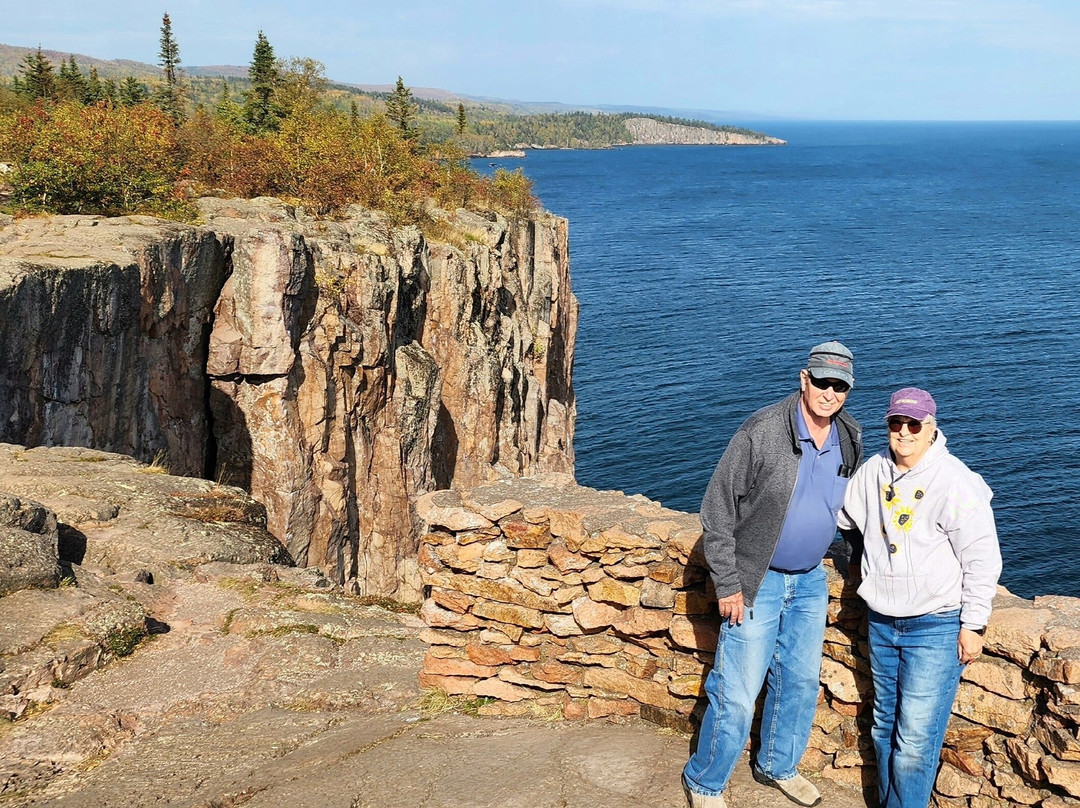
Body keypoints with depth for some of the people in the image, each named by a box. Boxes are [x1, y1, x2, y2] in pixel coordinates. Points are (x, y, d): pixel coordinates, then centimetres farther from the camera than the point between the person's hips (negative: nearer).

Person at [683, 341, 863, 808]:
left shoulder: (850, 440, -1)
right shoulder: (761, 433, -20)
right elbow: (716, 510, -16)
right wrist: (727, 585, -16)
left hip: (810, 581, 6)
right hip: (757, 581, -6)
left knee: (801, 681, 18)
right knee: (737, 695, -3)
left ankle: (778, 766, 40)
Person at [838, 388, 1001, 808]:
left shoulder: (955, 483, -16)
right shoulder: (873, 471, 1)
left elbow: (983, 559, -13)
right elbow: (847, 519, 23)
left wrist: (973, 625, -12)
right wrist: (859, 557, 32)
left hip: (936, 627, -6)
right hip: (882, 623, 6)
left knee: (915, 739, -7)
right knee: (885, 727, 18)